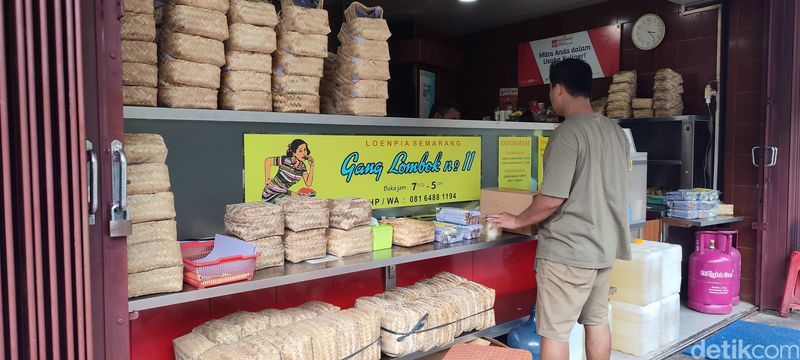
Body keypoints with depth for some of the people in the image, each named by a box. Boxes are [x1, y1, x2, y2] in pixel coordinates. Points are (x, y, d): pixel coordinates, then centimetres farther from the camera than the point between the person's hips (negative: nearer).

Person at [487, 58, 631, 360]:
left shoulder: (567, 133, -18)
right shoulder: (616, 132, 7)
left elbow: (552, 200, -21)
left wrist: (517, 221, -6)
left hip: (568, 250, -8)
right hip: (605, 246, 9)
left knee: (555, 332, 2)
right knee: (597, 321, 19)